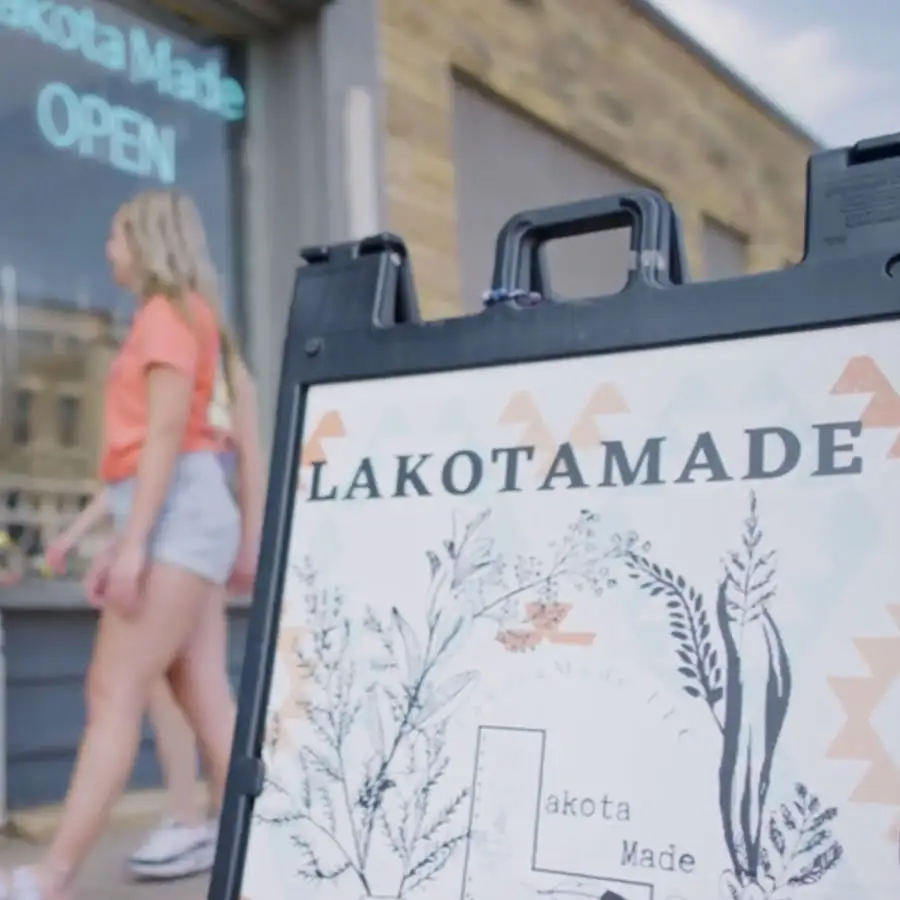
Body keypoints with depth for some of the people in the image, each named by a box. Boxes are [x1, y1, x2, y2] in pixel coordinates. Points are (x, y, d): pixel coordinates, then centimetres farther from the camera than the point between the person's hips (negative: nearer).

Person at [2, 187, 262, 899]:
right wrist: (121, 542, 18)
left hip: (177, 511, -9)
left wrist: (133, 540, -20)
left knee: (114, 694, -13)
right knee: (209, 703, 2)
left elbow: (167, 432, -14)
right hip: (173, 518, 9)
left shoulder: (170, 310, -2)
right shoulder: (175, 320, 25)